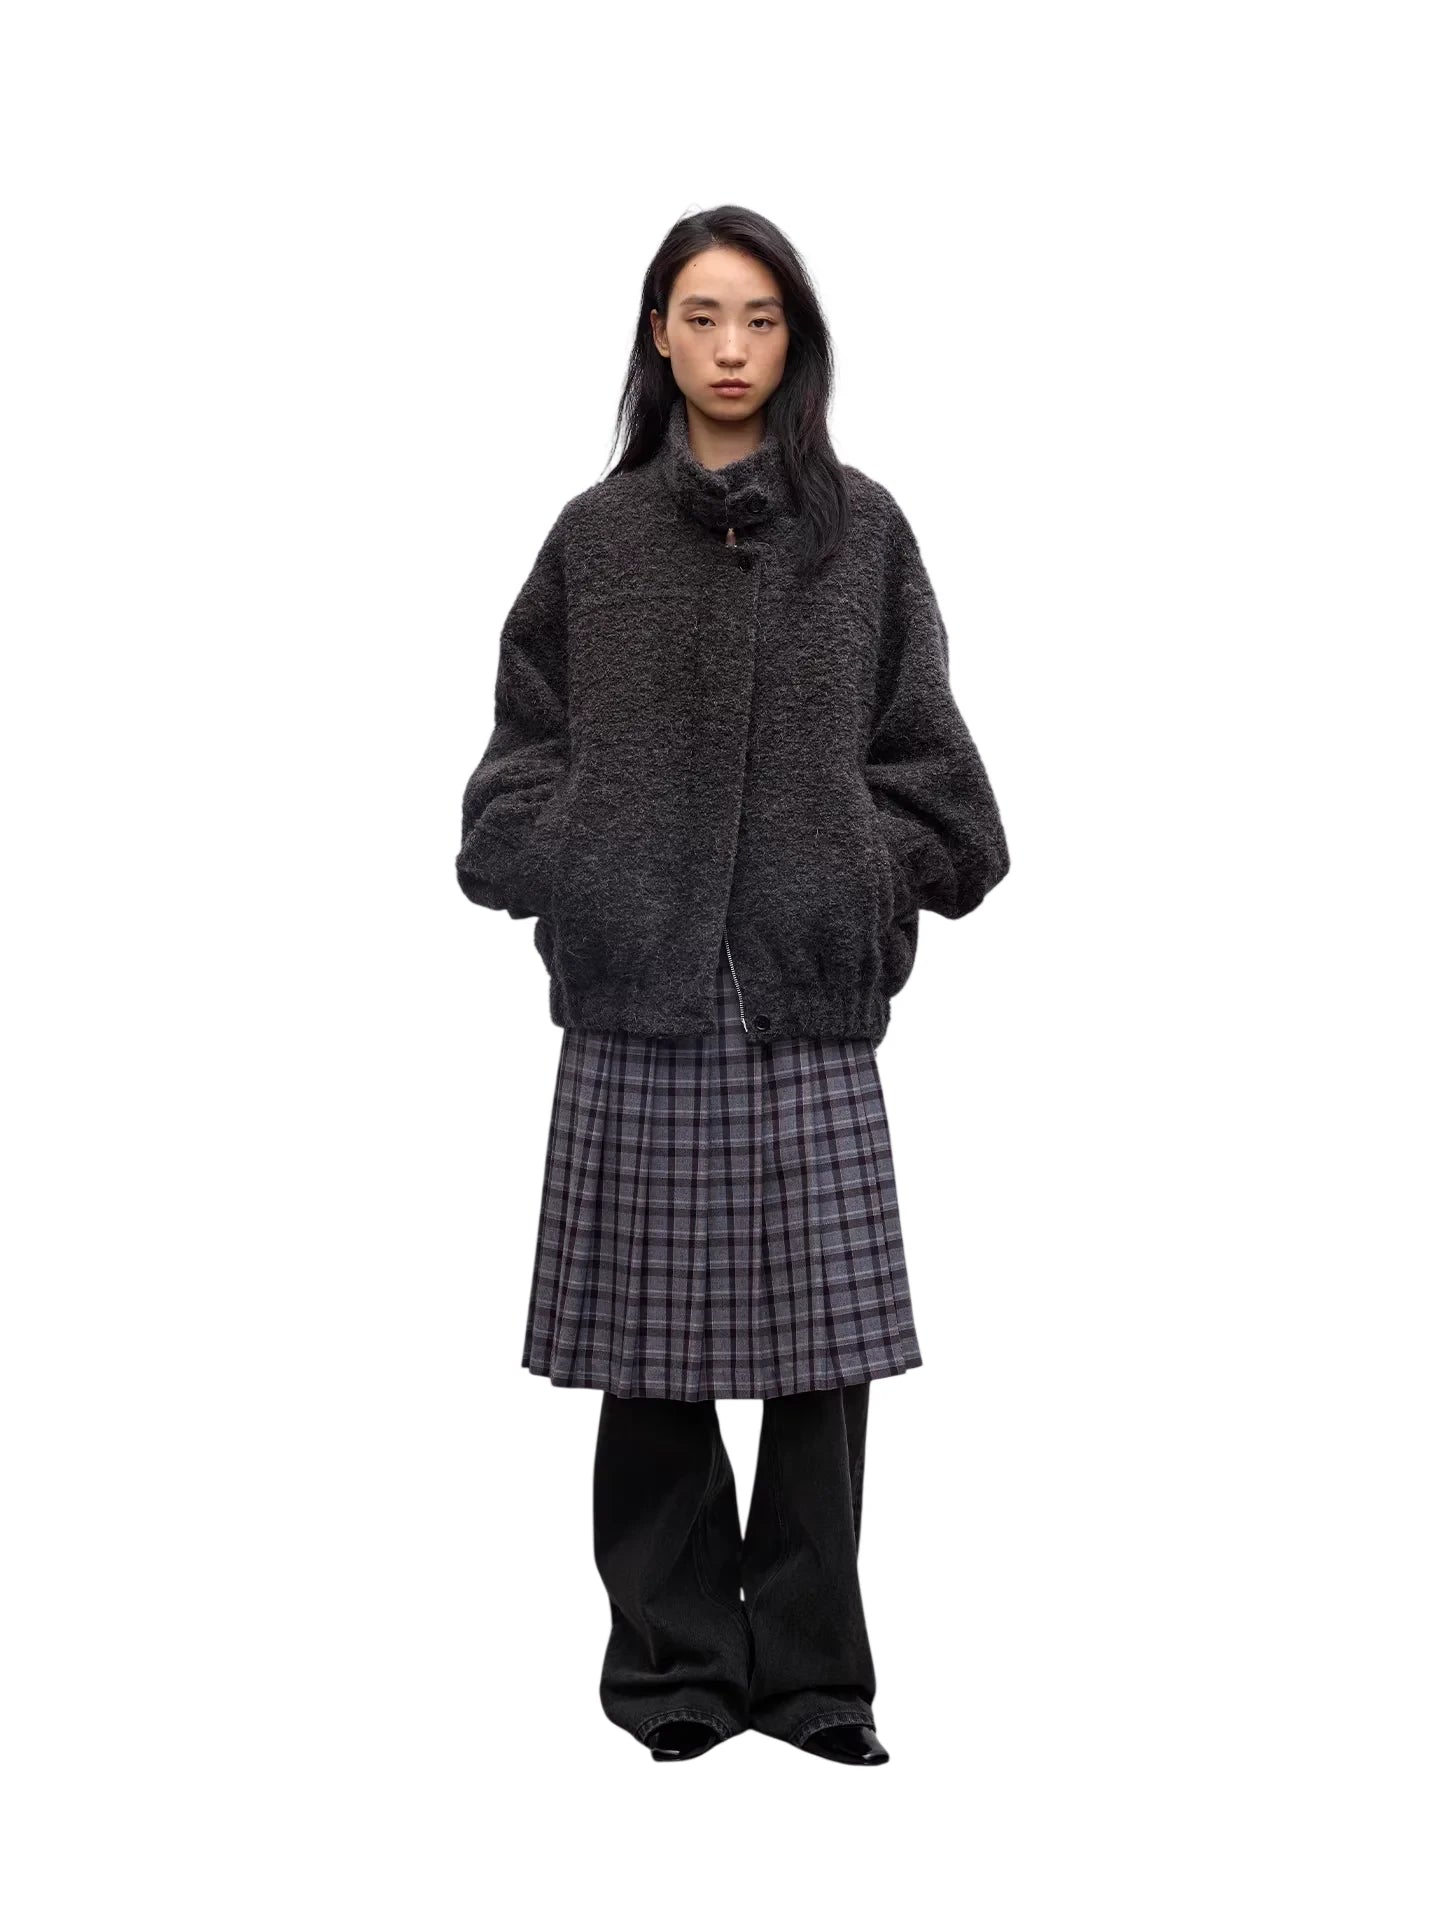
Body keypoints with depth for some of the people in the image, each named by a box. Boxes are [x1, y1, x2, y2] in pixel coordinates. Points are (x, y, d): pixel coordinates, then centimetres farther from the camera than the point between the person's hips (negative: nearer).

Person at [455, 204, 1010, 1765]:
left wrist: (878, 884, -2)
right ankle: (672, 1661, 15)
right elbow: (528, 742, 10)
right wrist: (569, 883, -3)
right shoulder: (597, 536, 8)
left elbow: (920, 747, 9)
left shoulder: (862, 531, 8)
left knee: (821, 1344, 0)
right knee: (653, 1348, 3)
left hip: (813, 998, 0)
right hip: (637, 993, 0)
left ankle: (808, 1669, 12)